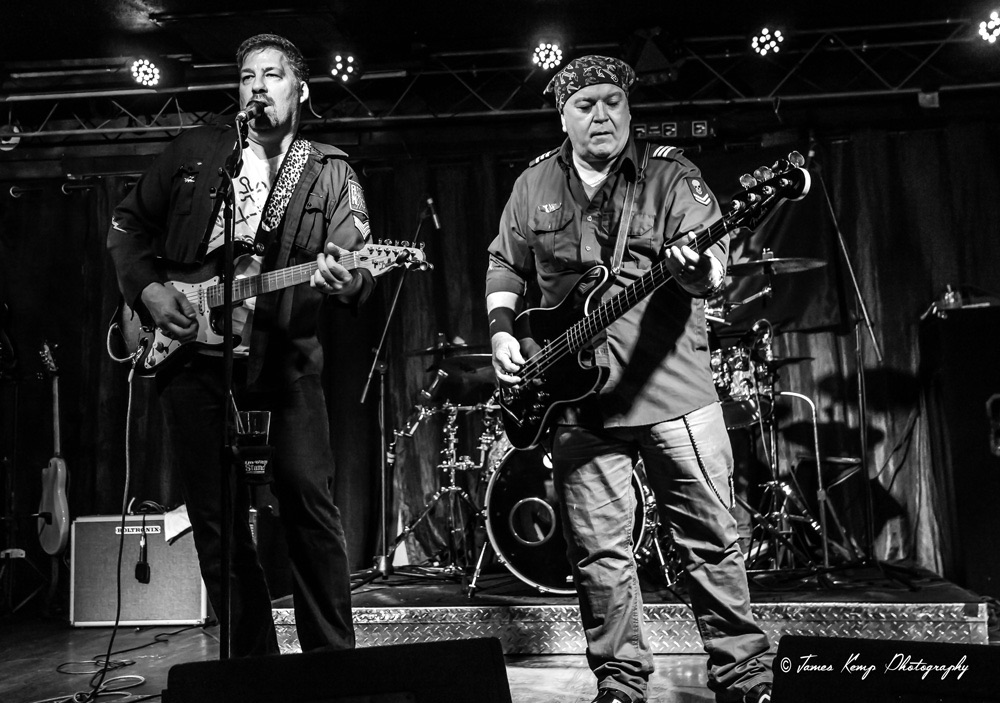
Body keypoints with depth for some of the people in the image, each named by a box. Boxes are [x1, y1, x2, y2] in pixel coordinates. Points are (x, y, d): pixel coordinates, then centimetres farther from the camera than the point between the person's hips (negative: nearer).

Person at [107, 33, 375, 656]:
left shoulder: (330, 173, 7)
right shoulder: (195, 150, 13)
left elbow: (359, 262, -5)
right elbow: (128, 223, 19)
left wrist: (348, 282, -28)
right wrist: (147, 288, 3)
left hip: (283, 354, -2)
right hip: (188, 348, 3)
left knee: (308, 499, -10)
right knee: (215, 516, 5)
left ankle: (334, 658, 4)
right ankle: (252, 660, 19)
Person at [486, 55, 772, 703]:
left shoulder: (670, 175, 1)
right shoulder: (534, 186, 11)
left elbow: (711, 264, -11)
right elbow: (506, 265, 19)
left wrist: (698, 271, -35)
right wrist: (502, 330, 4)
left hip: (673, 385, -2)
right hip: (577, 395, 3)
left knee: (713, 539, 4)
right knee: (599, 551, 8)